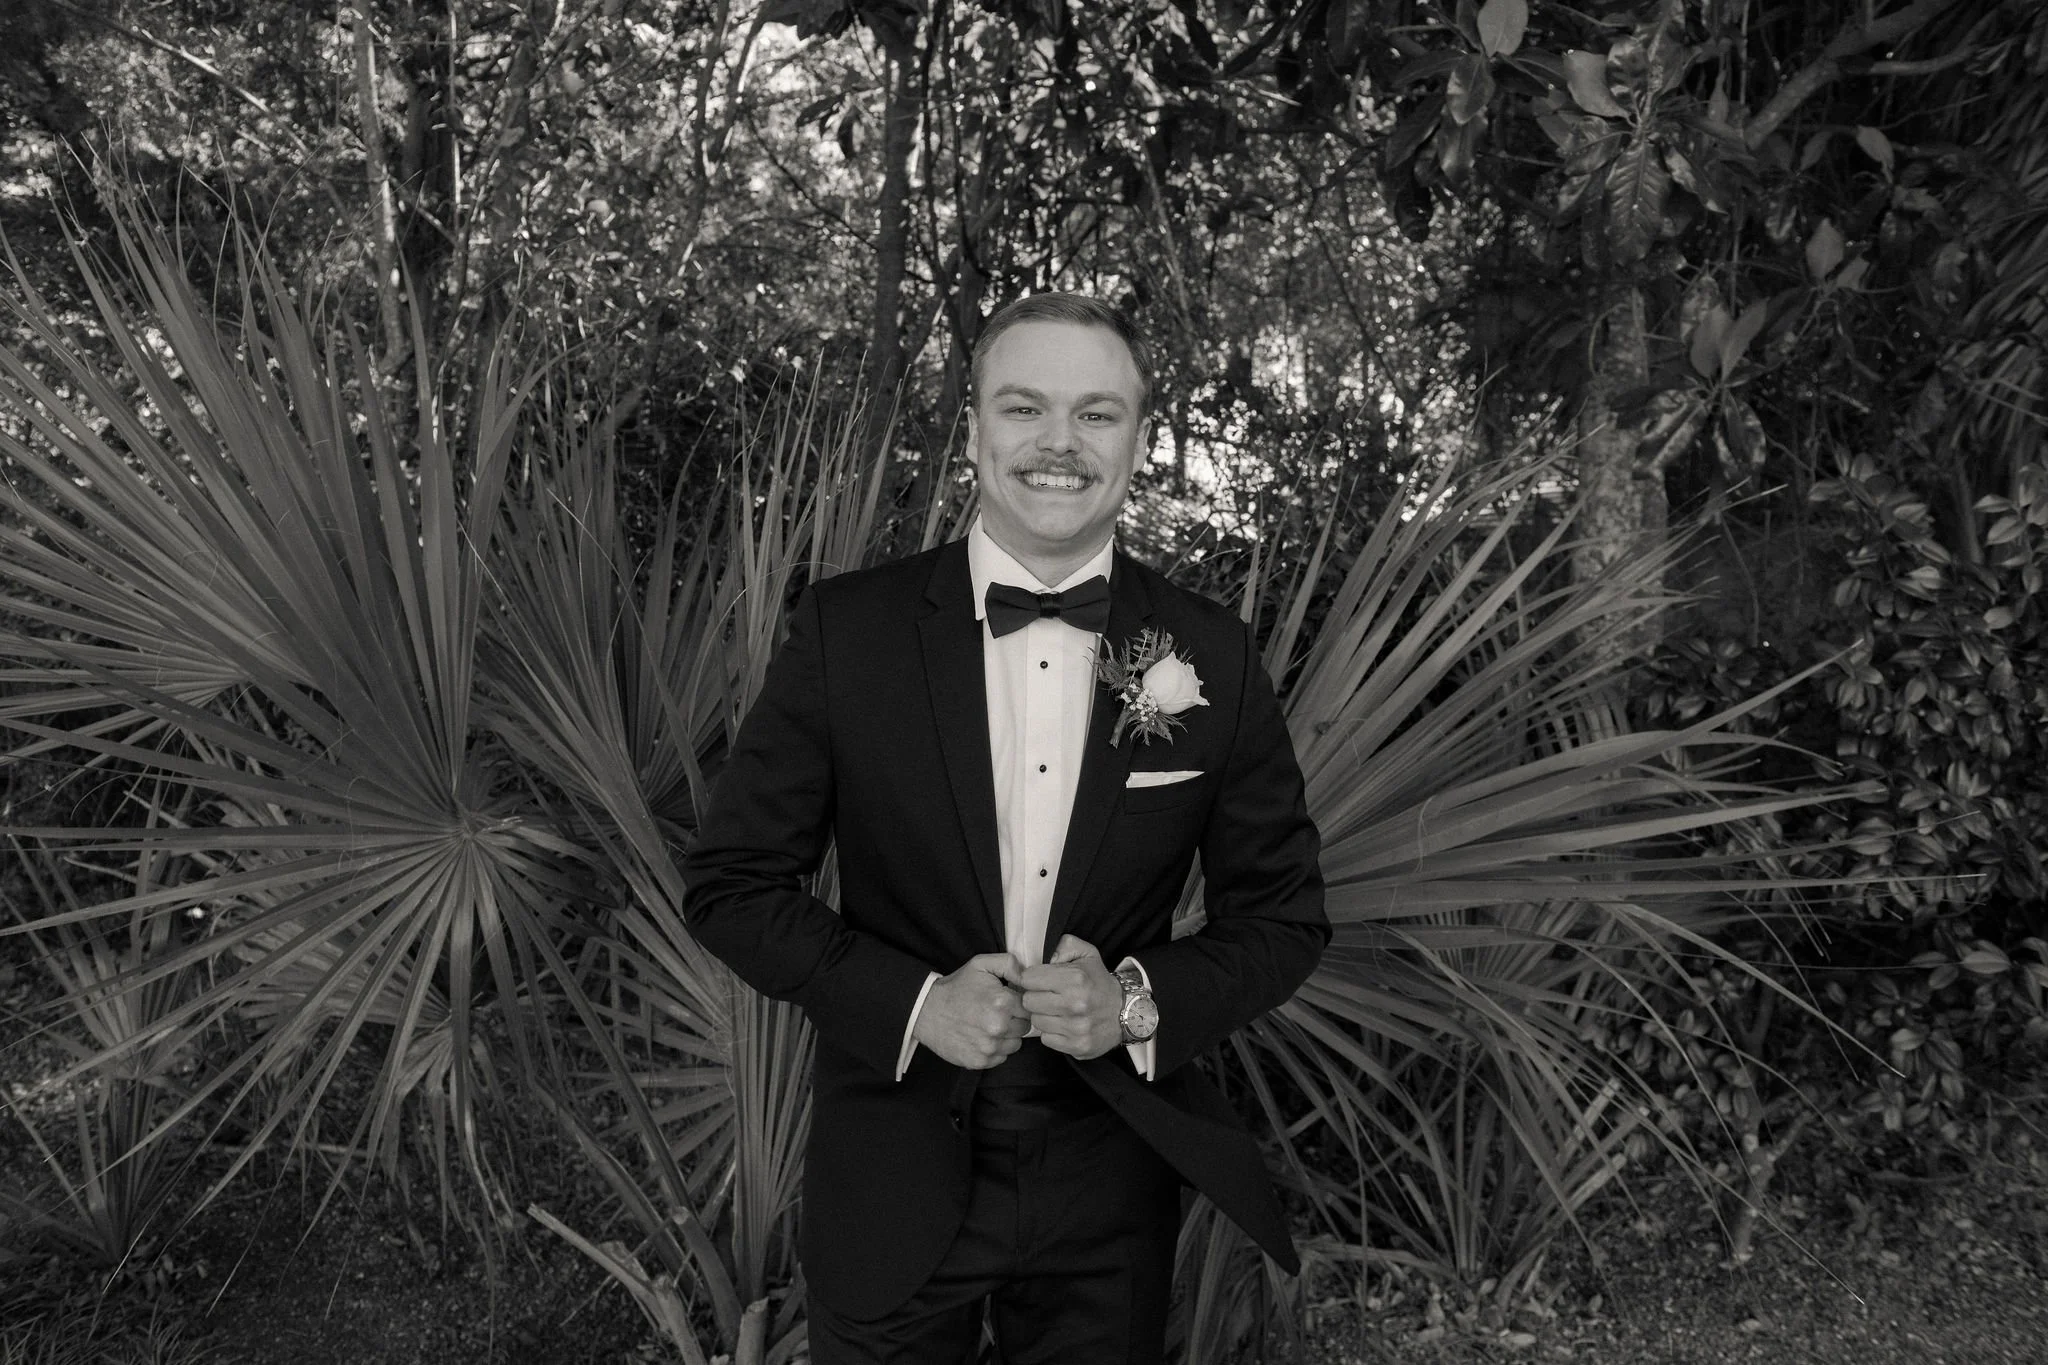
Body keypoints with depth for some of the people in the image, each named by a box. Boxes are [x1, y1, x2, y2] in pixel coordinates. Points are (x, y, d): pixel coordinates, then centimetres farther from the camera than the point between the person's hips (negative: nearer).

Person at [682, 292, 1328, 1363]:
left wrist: (1142, 1000, -16)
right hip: (891, 1189, -1)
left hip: (1110, 1195, 1)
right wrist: (913, 1002, -17)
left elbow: (1282, 916, 2)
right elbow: (730, 884, -5)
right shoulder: (846, 628, -9)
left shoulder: (1211, 657, -6)